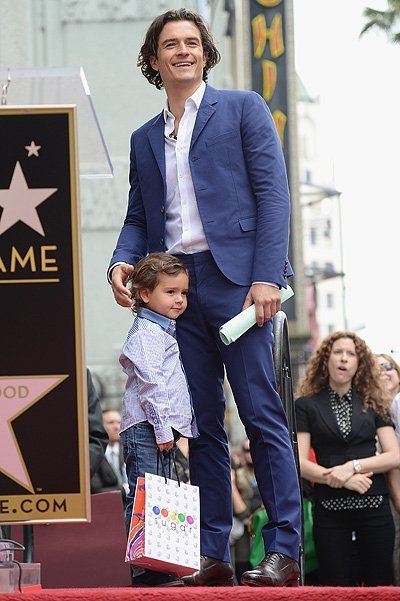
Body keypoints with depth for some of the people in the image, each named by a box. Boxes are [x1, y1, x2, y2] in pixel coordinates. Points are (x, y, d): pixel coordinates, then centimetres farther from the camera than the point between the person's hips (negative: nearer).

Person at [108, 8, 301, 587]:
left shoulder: (243, 108, 6)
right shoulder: (144, 139, 21)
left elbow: (273, 193, -2)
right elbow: (138, 219, 22)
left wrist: (267, 277, -12)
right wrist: (121, 262, 0)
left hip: (235, 278, -5)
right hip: (178, 288, 5)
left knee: (262, 415, -9)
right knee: (203, 424, 4)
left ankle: (283, 551, -9)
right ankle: (212, 555, 5)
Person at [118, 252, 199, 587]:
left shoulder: (164, 332, 23)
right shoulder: (147, 333, -9)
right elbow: (150, 384, -16)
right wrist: (162, 429, -19)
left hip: (162, 429, 10)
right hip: (146, 428, -10)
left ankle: (158, 569, 11)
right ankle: (144, 570, -16)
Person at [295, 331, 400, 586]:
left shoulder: (373, 403, 11)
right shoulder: (307, 406, 6)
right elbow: (300, 463, -2)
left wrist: (353, 466, -11)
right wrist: (344, 480, -14)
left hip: (374, 506, 1)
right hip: (330, 507, -1)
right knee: (336, 588, -2)